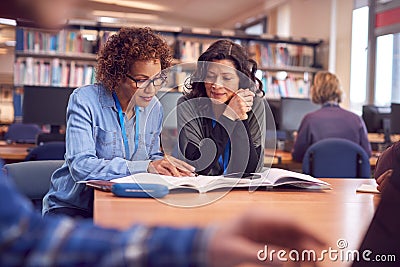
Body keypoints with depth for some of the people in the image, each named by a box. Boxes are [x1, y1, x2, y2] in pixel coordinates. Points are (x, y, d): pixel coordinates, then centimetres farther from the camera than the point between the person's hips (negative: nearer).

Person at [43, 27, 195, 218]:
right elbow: (80, 166, -25)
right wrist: (145, 167, -32)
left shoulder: (154, 108, 3)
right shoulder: (85, 100, -15)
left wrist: (164, 164, -10)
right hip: (72, 207, -5)